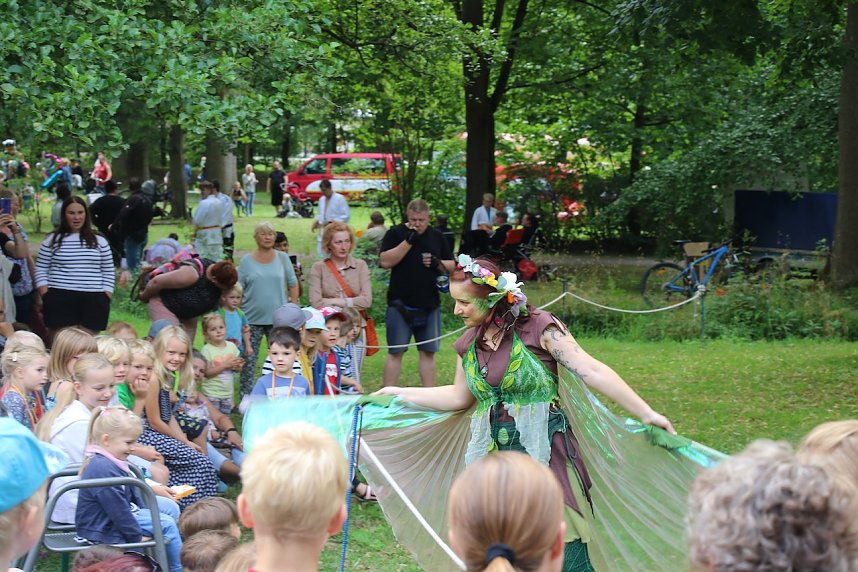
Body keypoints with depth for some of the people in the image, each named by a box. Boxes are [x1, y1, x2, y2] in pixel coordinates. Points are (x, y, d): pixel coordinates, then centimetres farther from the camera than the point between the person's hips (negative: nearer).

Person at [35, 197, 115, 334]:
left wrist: (106, 298, 2)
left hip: (94, 301, 1)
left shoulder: (99, 241, 12)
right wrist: (46, 296, -4)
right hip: (60, 300, -1)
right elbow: (41, 270, 8)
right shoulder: (52, 240, 7)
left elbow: (108, 272, 13)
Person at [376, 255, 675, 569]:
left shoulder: (538, 327, -10)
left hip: (543, 452, -6)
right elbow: (459, 396, 24)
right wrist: (399, 393, 26)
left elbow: (592, 371, -14)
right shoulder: (468, 344, 9)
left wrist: (646, 414, -19)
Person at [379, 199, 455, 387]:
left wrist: (438, 263, -8)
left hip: (430, 306, 4)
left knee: (428, 352, 7)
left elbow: (452, 266, 14)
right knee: (395, 352, -2)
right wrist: (408, 241, -20)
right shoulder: (396, 234, -1)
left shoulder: (437, 237, 11)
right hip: (400, 305, -4)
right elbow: (385, 261, -14)